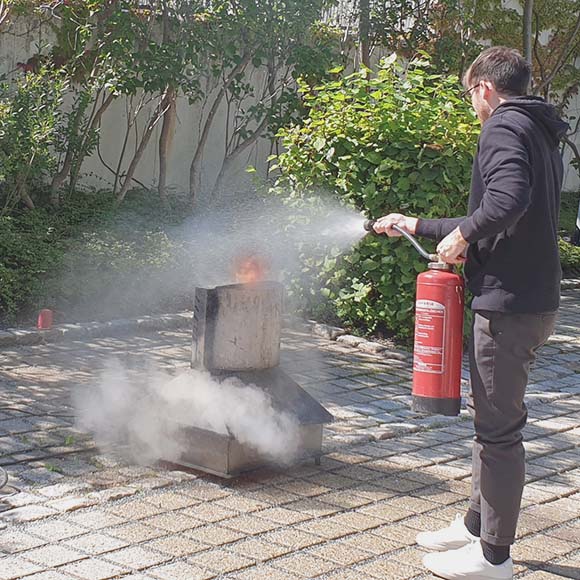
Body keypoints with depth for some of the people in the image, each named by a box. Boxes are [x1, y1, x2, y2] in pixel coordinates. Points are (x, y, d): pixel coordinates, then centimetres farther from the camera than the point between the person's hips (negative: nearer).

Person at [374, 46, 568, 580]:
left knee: (498, 429, -2)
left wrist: (463, 233, -15)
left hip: (509, 302, -10)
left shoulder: (505, 126, -11)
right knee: (492, 420, 20)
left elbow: (507, 199, -32)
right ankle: (477, 523, 33)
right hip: (535, 299, 10)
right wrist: (419, 227, 32)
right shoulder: (542, 135, 20)